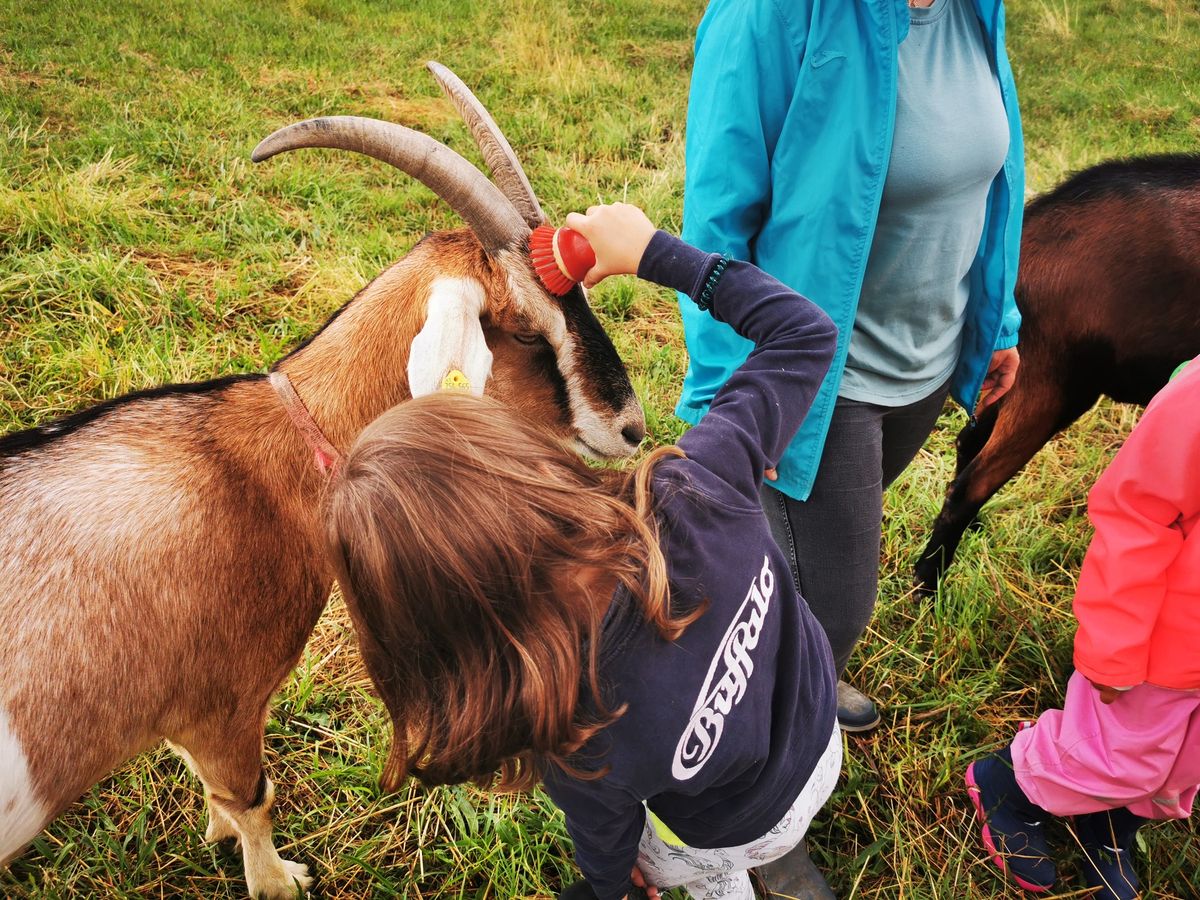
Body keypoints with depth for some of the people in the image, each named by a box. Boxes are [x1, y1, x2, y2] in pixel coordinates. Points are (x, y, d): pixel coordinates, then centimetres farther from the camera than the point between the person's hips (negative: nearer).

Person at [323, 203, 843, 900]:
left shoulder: (575, 745, -41)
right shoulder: (692, 491, -39)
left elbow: (606, 841, -15)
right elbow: (807, 334, -23)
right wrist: (655, 252, -17)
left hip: (740, 834, -3)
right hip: (825, 742, 4)